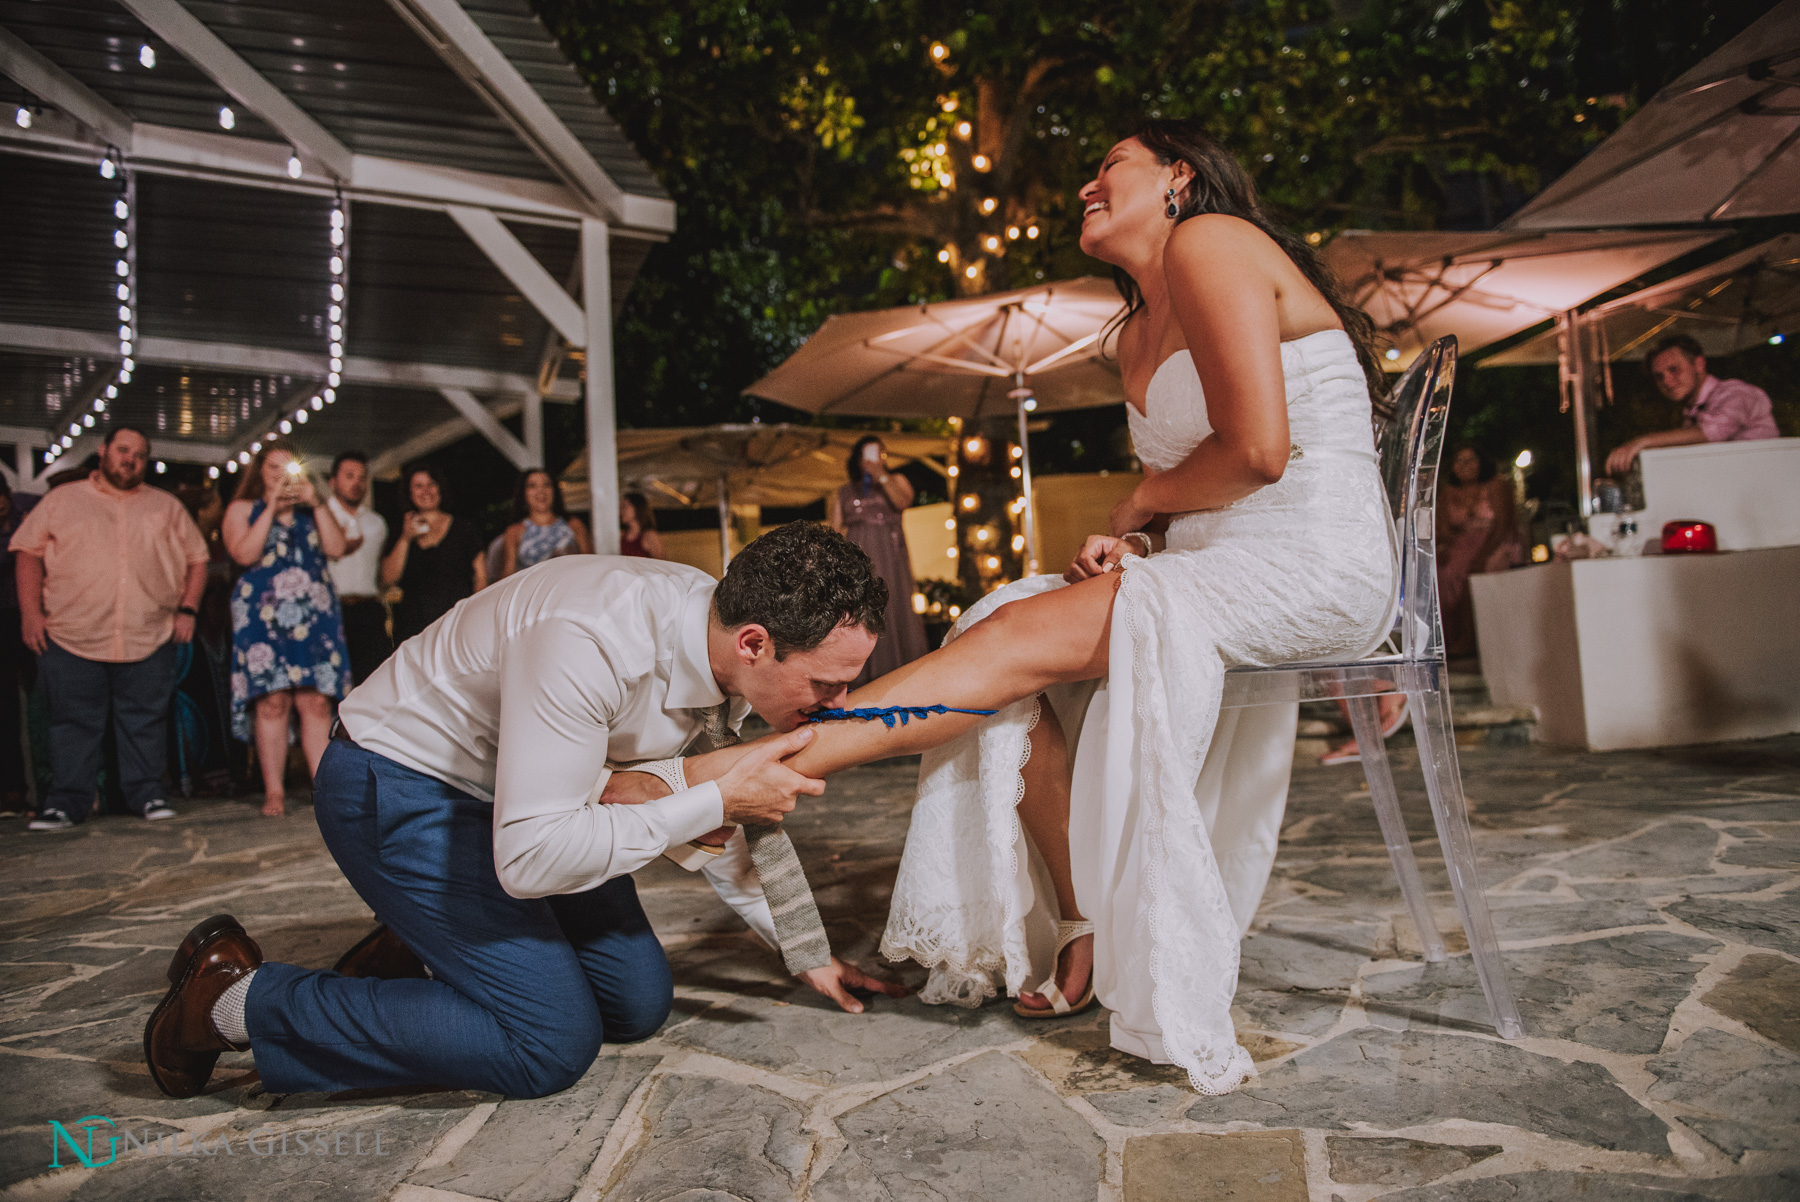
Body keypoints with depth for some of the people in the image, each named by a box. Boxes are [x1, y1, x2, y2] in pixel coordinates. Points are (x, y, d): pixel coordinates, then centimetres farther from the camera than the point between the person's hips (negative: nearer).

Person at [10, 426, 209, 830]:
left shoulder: (166, 507, 14)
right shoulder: (61, 500, 11)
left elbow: (197, 558, 14)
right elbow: (28, 553, 8)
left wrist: (187, 609, 2)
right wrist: (30, 611, -2)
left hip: (149, 640, 1)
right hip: (71, 638, -1)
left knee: (145, 721, 3)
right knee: (74, 722, 3)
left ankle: (147, 796, 12)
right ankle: (66, 802, 10)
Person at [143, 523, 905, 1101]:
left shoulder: (735, 653, -11)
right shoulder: (591, 642, -38)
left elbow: (745, 818, 6)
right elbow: (531, 858, -38)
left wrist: (809, 957, 14)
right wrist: (715, 800, -33)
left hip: (523, 786, 8)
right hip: (398, 784, -8)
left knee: (639, 1004, 4)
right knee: (552, 1042, -15)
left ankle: (415, 958, 18)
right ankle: (233, 999, -2)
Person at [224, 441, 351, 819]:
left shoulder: (311, 510, 22)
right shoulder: (243, 509, 15)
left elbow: (336, 547, 5)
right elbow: (244, 554, -4)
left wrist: (315, 503, 0)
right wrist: (273, 508, -4)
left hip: (314, 614, 2)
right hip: (264, 614, -2)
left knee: (317, 701, -6)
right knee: (272, 700, -9)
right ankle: (274, 792, -4)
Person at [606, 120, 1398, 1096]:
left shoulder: (1210, 244, -7)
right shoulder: (1140, 337, 20)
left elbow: (1256, 449, -17)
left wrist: (1140, 504, -1)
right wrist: (1132, 543, -4)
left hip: (1314, 569, -8)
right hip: (1218, 572, 8)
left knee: (1024, 637, -21)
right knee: (1003, 651, -9)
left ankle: (718, 778, -23)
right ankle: (1089, 927, -4)